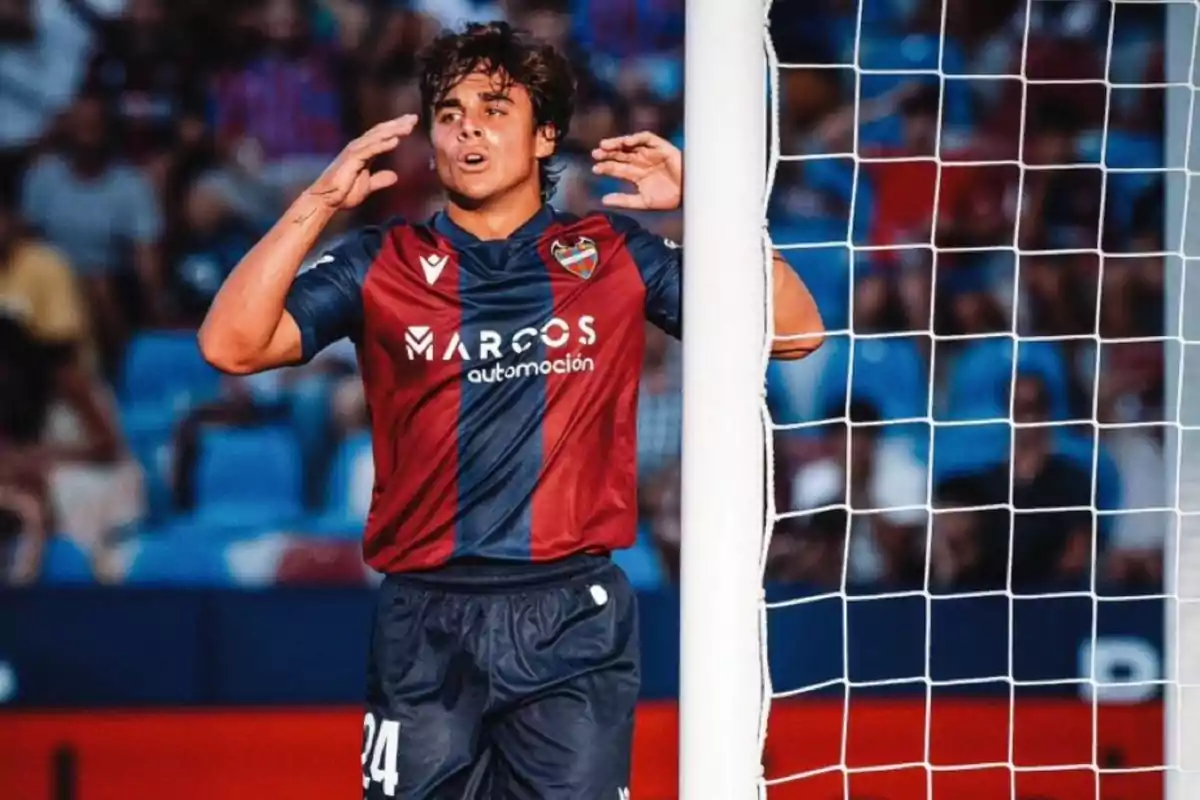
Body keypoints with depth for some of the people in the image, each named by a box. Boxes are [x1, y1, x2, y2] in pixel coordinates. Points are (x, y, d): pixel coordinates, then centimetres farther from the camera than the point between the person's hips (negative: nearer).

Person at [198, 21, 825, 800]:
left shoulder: (614, 256, 7)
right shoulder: (383, 265, 6)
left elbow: (794, 331, 3)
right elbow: (232, 345, -5)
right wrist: (316, 204, -12)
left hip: (575, 624, 0)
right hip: (428, 626, 0)